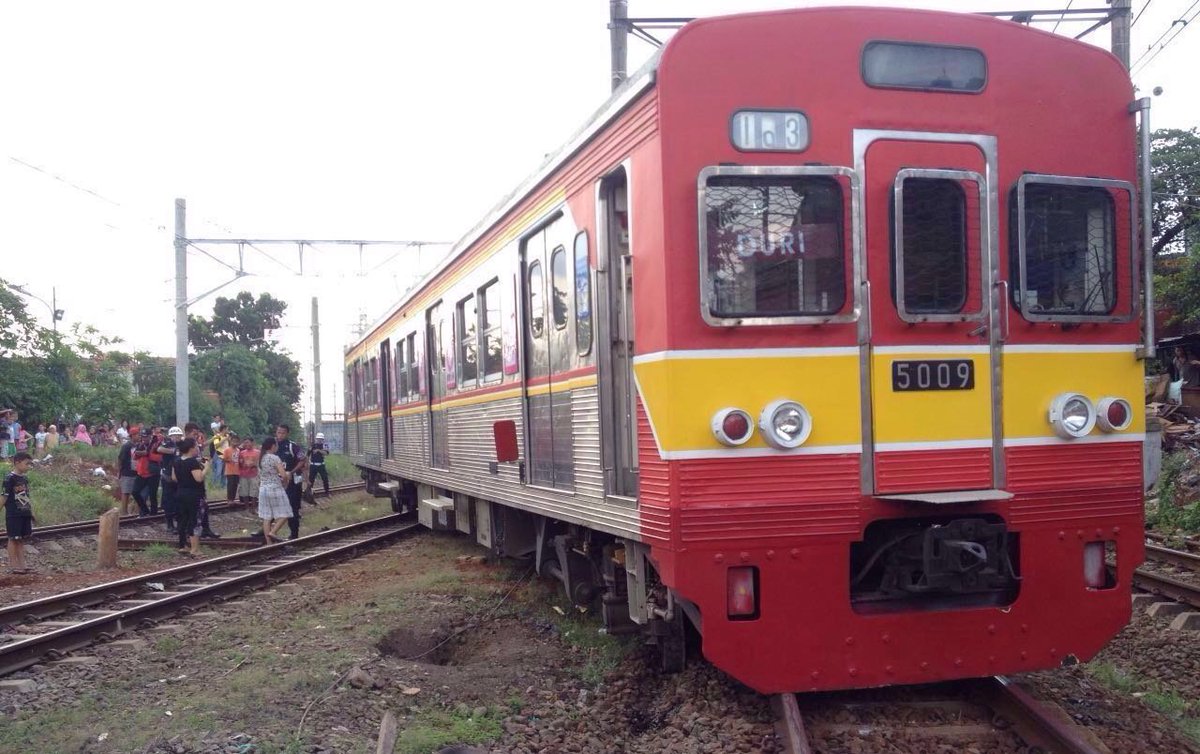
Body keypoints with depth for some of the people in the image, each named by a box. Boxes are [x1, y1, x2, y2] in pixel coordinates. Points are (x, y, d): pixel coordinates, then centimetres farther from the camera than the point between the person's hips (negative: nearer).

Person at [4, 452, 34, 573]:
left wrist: (31, 511, 17)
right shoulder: (10, 478, -11)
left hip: (25, 514, 7)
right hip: (13, 515, -7)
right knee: (13, 539, 0)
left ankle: (22, 564, 17)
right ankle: (14, 565, 5)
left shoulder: (24, 479, 11)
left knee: (22, 539, 11)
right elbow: (4, 496, -13)